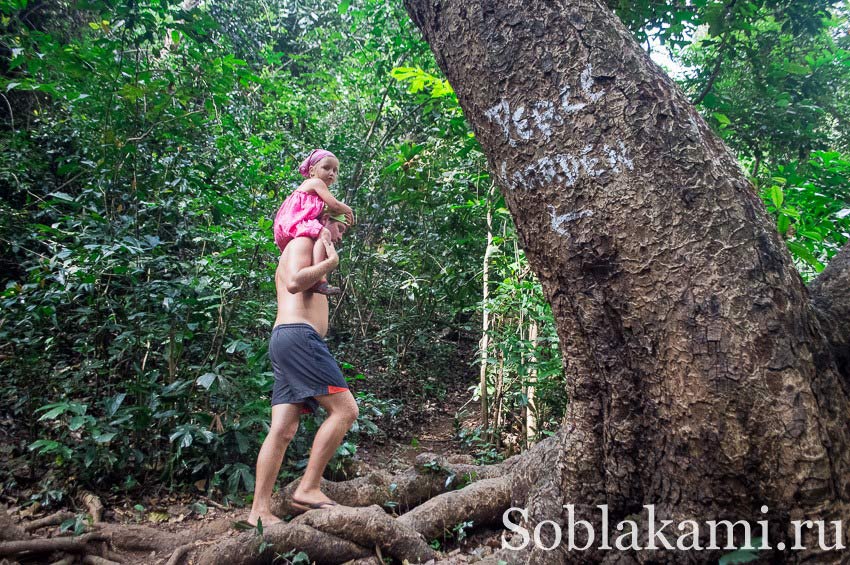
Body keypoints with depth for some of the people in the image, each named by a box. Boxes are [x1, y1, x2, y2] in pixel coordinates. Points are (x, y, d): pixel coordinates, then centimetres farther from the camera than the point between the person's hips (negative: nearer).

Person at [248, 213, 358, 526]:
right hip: (298, 335, -10)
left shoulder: (309, 249, 33)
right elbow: (294, 282, -16)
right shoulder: (303, 242, 2)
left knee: (282, 431, 3)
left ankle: (259, 510, 1)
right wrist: (330, 261, -4)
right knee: (345, 409, -11)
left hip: (283, 340, 10)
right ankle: (308, 489, -11)